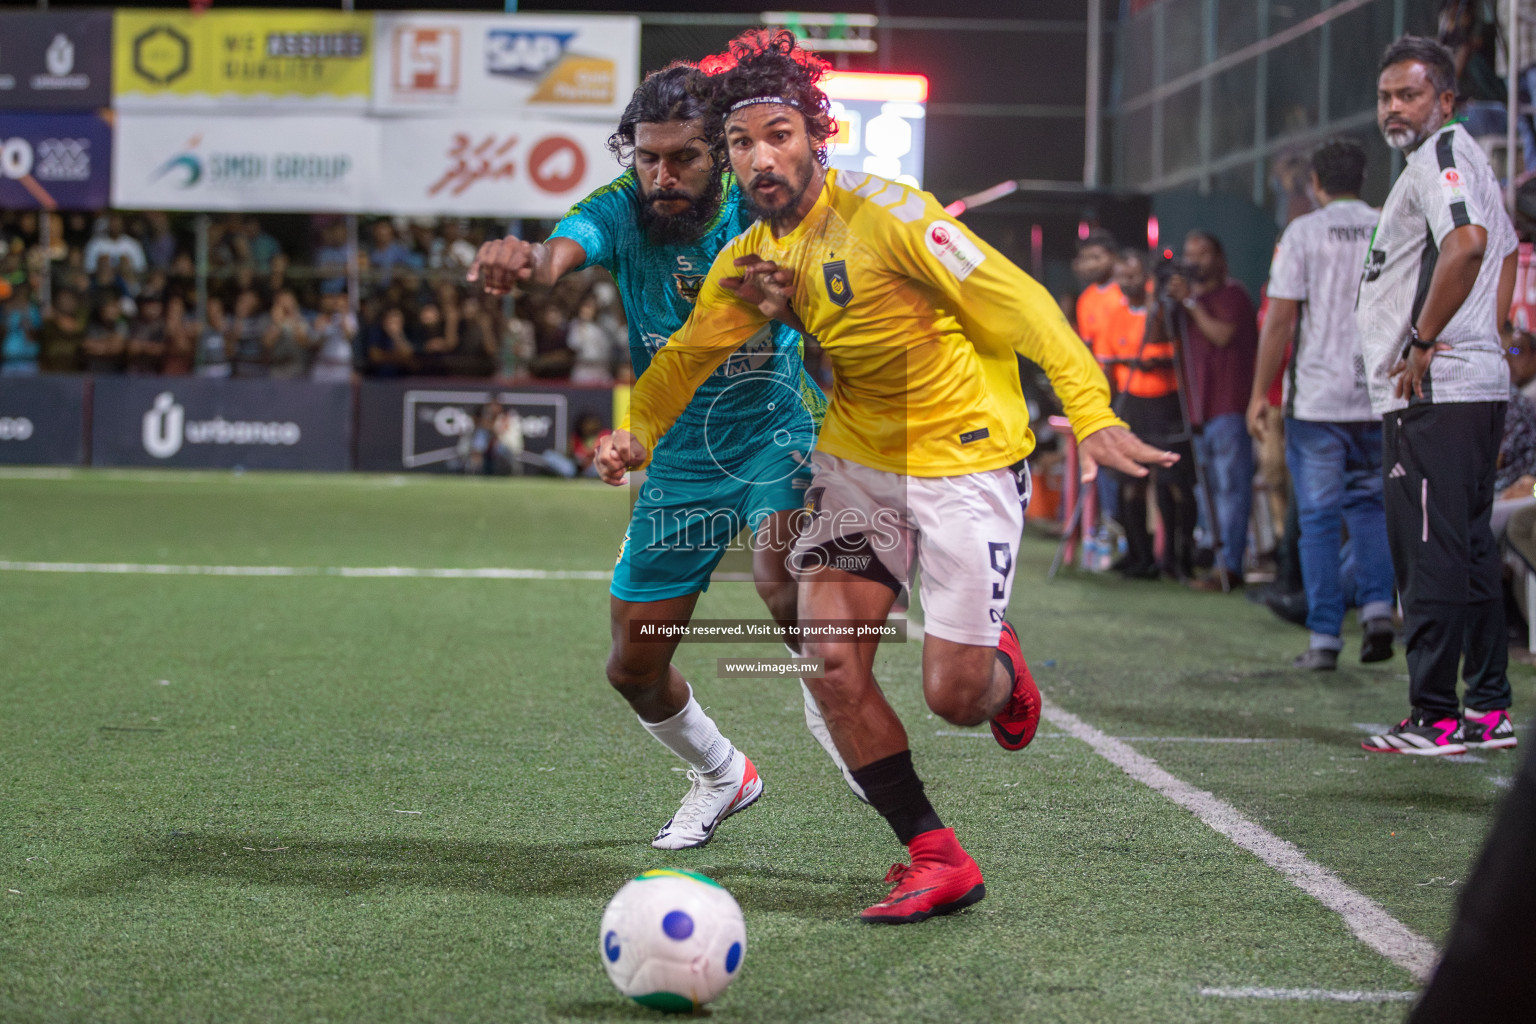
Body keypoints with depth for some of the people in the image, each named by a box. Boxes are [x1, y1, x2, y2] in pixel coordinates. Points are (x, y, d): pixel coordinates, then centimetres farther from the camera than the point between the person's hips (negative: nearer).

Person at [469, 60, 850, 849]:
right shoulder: (622, 210, -13)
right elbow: (563, 251, -34)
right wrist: (521, 260, -60)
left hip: (776, 434, -3)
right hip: (679, 462, 4)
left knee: (778, 575, -34)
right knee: (634, 669, 8)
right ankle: (721, 775, 39)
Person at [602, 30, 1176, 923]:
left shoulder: (885, 214, -20)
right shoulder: (750, 259, 0)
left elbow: (1019, 305, -19)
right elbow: (687, 355, 10)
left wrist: (1093, 414, -25)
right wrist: (637, 433, -9)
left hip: (967, 459, -6)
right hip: (857, 457, 6)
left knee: (953, 696, -8)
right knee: (831, 657, -12)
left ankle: (1000, 669, 32)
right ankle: (938, 861, -1)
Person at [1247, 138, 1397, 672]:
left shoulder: (1303, 233, -3)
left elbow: (1280, 319, -7)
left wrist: (1260, 393, -1)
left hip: (1317, 398, -3)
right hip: (1381, 399, 3)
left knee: (1318, 517, 3)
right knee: (1369, 503, 19)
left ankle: (1324, 639, 2)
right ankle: (1377, 607, 0)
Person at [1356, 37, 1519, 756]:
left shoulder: (1440, 156, -11)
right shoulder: (1471, 161, 22)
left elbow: (1467, 242, -29)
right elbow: (1505, 252, 34)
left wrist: (1423, 342, -22)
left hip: (1433, 393, -11)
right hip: (1479, 384, 11)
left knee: (1431, 555, -9)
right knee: (1470, 549, 13)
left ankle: (1434, 717, -7)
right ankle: (1489, 708, 18)